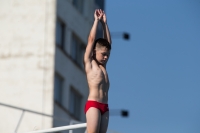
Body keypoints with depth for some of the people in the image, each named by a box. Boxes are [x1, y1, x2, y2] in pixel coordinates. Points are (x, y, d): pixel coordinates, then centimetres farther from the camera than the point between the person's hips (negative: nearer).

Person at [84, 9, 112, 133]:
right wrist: (97, 20, 7)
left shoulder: (103, 65, 19)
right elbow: (91, 39, 1)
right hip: (93, 104, -6)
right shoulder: (89, 63, 4)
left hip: (105, 106, 6)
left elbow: (108, 42, 23)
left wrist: (104, 23, 21)